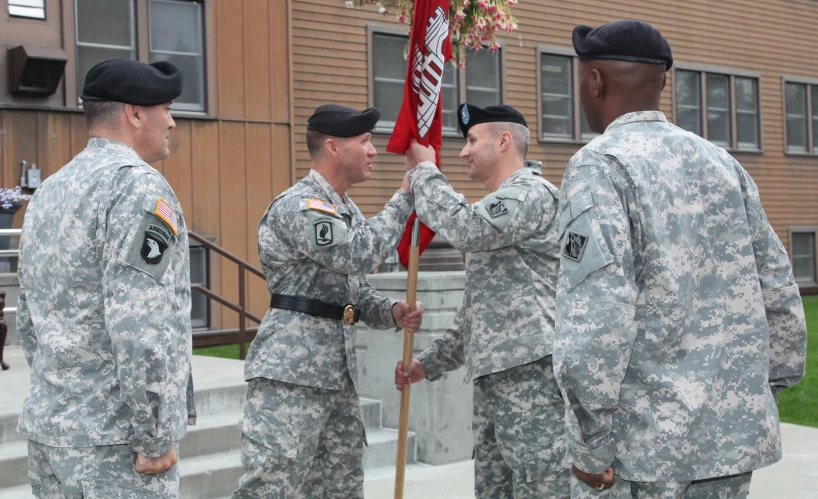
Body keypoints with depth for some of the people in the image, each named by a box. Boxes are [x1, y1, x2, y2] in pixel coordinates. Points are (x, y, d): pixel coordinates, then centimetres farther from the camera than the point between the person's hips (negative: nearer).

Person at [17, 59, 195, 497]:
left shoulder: (48, 191, 13)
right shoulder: (138, 187, -14)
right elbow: (141, 327, -23)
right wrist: (157, 439, -17)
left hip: (48, 427, 9)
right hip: (113, 438, -8)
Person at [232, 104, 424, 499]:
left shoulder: (347, 210, 19)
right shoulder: (300, 206, -13)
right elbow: (358, 255, -26)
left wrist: (392, 311, 0)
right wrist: (405, 198, -15)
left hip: (339, 373, 10)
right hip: (291, 370, -10)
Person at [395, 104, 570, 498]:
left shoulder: (532, 194, -6)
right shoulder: (497, 207, 25)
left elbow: (463, 227, -24)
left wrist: (423, 171, -7)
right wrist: (430, 363, 21)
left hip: (530, 374, -10)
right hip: (491, 378, 10)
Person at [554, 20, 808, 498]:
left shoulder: (600, 164, -9)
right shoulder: (722, 162, 10)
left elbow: (595, 310, -19)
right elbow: (780, 294, 11)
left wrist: (593, 445, -14)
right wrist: (767, 394, 19)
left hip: (646, 444, -6)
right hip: (736, 440, 7)